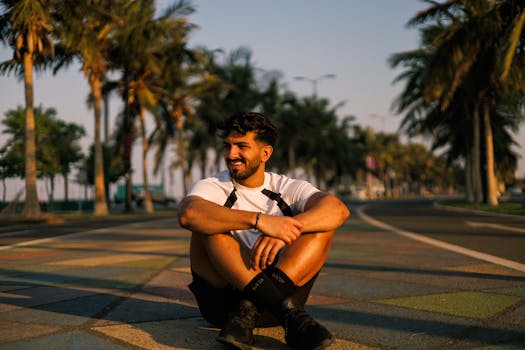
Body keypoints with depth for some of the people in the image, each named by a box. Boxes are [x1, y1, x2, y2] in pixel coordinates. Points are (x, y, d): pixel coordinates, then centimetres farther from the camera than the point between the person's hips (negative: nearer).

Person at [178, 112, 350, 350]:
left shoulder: (287, 188, 9)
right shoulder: (212, 187, 3)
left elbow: (339, 210, -13)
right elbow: (188, 214, -24)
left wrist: (284, 231, -30)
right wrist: (259, 220, -33)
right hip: (223, 296, -1)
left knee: (322, 223, -14)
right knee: (209, 225, -24)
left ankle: (247, 310, -30)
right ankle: (289, 313, -34)